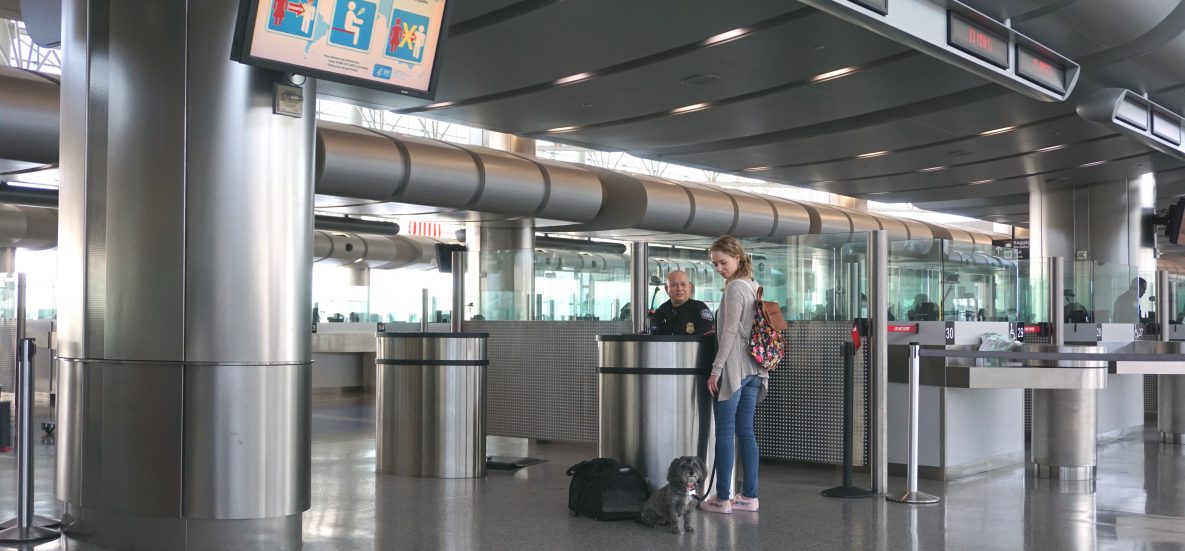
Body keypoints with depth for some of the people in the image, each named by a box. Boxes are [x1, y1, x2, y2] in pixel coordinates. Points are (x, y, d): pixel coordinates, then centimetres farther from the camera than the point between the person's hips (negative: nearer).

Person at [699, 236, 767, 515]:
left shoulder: (735, 288, -12)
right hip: (753, 370, 9)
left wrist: (716, 369, -14)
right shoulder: (754, 287, 15)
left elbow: (730, 332, -16)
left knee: (725, 433, -4)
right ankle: (749, 496, 11)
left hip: (734, 368, -9)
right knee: (746, 432, 10)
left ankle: (722, 498, -2)